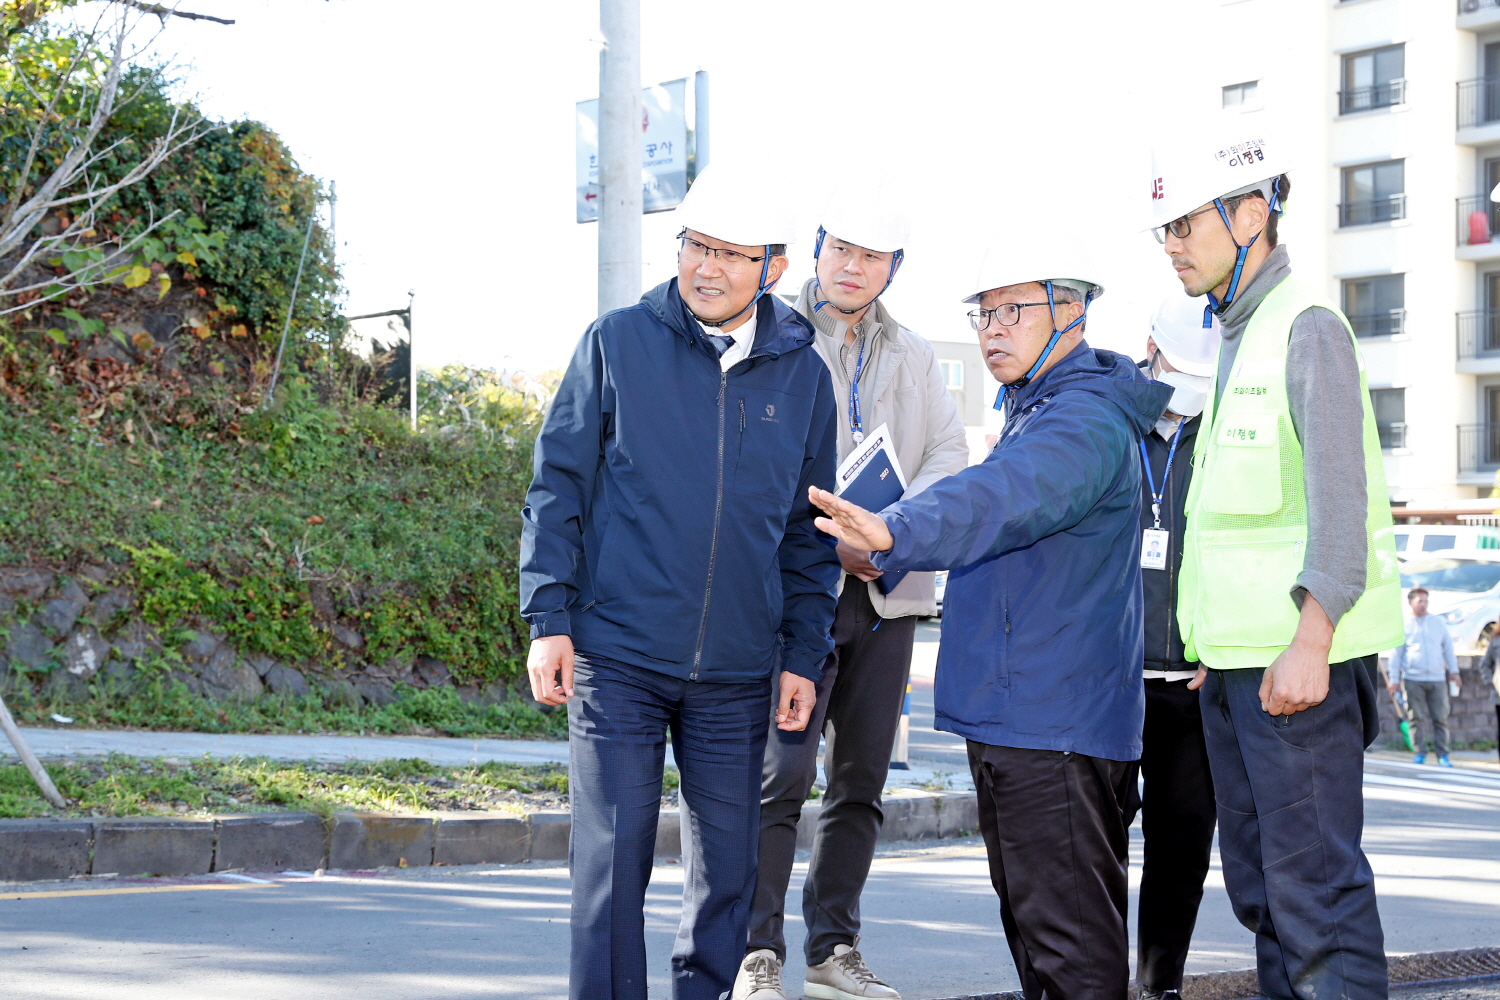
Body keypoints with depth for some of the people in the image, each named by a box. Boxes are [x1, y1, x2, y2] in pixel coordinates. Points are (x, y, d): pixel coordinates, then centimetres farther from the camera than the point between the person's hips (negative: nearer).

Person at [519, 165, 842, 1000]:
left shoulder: (803, 375, 6)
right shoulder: (618, 343, -1)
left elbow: (809, 532, 12)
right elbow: (559, 485, 2)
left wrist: (805, 656, 7)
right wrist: (549, 619, -4)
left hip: (738, 674, 3)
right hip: (617, 655, -2)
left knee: (727, 867, 9)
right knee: (613, 865, -1)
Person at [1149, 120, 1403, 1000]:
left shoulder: (1307, 327, -9)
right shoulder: (1238, 338, 19)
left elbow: (1338, 496, -17)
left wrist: (1309, 642, -23)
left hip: (1296, 656, -10)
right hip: (1237, 657, 10)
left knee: (1314, 875, -10)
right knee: (1257, 874, 13)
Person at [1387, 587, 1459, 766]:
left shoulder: (1437, 622, 12)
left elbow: (1448, 647, 17)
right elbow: (1395, 654, 6)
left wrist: (1453, 670, 11)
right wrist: (1394, 679, 3)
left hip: (1437, 679, 2)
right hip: (1413, 679, -2)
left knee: (1440, 718, -2)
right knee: (1417, 718, -2)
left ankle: (1442, 755, 2)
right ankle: (1420, 753, 5)